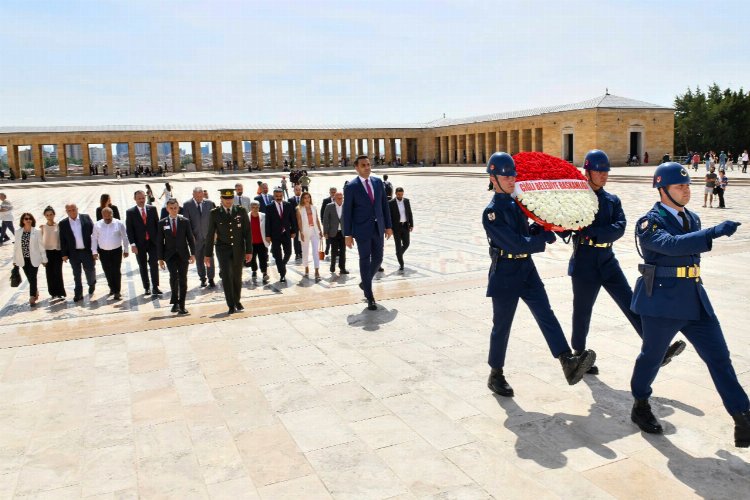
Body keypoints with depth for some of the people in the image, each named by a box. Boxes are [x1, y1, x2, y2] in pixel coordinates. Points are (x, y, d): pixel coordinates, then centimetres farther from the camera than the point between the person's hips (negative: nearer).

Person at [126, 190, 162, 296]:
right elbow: (129, 230, -4)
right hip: (139, 244, -1)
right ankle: (146, 288, 17)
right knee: (143, 267, 8)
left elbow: (157, 224, 6)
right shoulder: (130, 212, -2)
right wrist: (132, 244, -12)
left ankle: (155, 287, 5)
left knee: (154, 265, -1)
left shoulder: (152, 209, 3)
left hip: (153, 242, 1)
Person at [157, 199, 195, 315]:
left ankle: (181, 305, 8)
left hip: (183, 254, 1)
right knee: (173, 276, -18)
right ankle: (175, 301, -1)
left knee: (182, 279, 0)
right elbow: (159, 242, 5)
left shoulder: (185, 221, 4)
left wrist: (193, 254, -5)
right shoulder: (162, 223, 4)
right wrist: (160, 258, 0)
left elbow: (190, 238, 4)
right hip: (170, 255, -1)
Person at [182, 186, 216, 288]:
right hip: (196, 237, 0)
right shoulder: (187, 205, -3)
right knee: (199, 260, 8)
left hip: (208, 235, 0)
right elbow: (186, 221, -4)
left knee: (210, 258, -1)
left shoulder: (209, 203, 0)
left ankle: (211, 279, 9)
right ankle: (202, 279, 21)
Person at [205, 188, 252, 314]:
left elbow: (247, 232, 2)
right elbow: (210, 234, 1)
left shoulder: (241, 211, 0)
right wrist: (208, 254, 1)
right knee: (227, 276, -10)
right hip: (223, 249, -1)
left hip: (238, 249, 1)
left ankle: (237, 301, 26)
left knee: (237, 276, 9)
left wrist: (249, 251, -3)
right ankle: (231, 305, -3)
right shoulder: (215, 213, -2)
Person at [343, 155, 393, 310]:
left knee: (378, 259, 9)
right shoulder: (351, 187, -7)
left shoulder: (378, 182, 7)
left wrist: (388, 226, 8)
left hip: (378, 228, 5)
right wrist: (348, 234, -8)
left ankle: (365, 283, 36)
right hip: (362, 229, -5)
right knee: (365, 261, 1)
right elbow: (347, 212, -6)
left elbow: (384, 205, 11)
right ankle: (370, 297, 8)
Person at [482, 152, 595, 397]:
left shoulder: (517, 203, 9)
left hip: (527, 269, 6)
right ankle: (496, 375, 19)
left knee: (546, 314, -8)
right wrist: (545, 238, -13)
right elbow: (515, 244, -22)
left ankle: (568, 362, -16)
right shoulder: (491, 212, -15)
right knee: (502, 326, 4)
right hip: (505, 274, -6)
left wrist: (539, 229, -2)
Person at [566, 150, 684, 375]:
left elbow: (620, 227, -8)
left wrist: (592, 232, -20)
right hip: (584, 262, -4)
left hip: (607, 260, 4)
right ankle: (579, 355, 23)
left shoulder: (612, 200, 8)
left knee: (630, 301, -3)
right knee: (582, 310, 6)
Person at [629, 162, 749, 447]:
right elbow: (671, 244, -32)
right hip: (663, 302, -7)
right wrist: (714, 232, -41)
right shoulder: (650, 222, -12)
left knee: (719, 357, 5)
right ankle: (640, 406, 29)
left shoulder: (692, 218, 11)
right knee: (652, 356, 8)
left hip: (695, 300, 7)